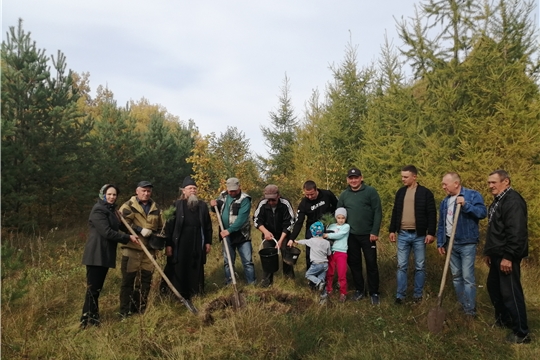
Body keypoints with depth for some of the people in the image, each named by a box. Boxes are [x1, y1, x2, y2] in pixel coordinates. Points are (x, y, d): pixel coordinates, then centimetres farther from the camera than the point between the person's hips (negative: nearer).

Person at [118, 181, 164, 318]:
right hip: (131, 248, -4)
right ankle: (125, 311, 10)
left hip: (149, 249, 5)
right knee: (128, 279, 0)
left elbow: (160, 228, 21)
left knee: (146, 279, 9)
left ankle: (140, 308, 23)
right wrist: (140, 229, -22)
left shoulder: (155, 208, 13)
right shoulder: (128, 206, -1)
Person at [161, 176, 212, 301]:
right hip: (180, 245, -2)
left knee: (196, 271, 9)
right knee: (179, 271, 3)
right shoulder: (176, 205, -1)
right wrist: (168, 244, -7)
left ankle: (195, 295, 21)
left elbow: (208, 225, 11)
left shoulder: (202, 205, 9)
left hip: (197, 245, 3)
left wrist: (208, 242, 7)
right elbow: (169, 226, -3)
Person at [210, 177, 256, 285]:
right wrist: (214, 205, -6)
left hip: (242, 235, -5)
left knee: (248, 261, 2)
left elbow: (241, 219, -25)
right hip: (227, 236, 5)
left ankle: (252, 284, 13)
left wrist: (229, 230, -30)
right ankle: (229, 285, 24)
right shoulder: (223, 196, 3)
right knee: (228, 262, 13)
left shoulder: (244, 199, -16)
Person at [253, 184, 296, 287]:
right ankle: (267, 278, 11)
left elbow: (289, 223, -22)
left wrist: (281, 240, -26)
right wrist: (265, 231, -35)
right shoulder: (262, 204, -23)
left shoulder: (285, 204, -26)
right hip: (268, 233, 1)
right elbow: (256, 220, -16)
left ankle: (288, 272, 20)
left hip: (283, 234, -1)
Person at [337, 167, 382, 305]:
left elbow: (378, 212, -8)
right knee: (354, 263, 11)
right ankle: (359, 289, 25)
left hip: (368, 235, -3)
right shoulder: (344, 195, 6)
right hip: (350, 235, 4)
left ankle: (374, 293, 15)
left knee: (371, 263, 2)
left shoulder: (370, 191, -5)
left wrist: (375, 232, -13)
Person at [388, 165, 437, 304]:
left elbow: (432, 214, -5)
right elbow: (395, 212, 13)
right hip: (402, 235, 3)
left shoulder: (425, 192, -4)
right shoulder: (400, 192, 9)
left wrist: (431, 233, -11)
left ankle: (418, 294, 20)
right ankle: (400, 295, 12)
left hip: (419, 235, -3)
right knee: (401, 266, 5)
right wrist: (392, 230, 9)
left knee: (420, 267, 8)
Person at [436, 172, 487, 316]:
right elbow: (441, 224, 16)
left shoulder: (473, 195, -6)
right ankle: (462, 305, 23)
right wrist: (440, 242, 13)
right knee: (456, 276, 12)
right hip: (451, 243, 6)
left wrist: (465, 205, -28)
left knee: (468, 277, -7)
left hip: (467, 243, -6)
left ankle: (470, 310, 2)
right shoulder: (445, 202, 13)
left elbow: (483, 212, -18)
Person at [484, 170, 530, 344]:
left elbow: (516, 232, -24)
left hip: (507, 256, -11)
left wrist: (508, 256, -25)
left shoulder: (513, 201, -18)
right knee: (493, 287, 19)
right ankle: (503, 319, 36)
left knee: (510, 292, -5)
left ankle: (521, 333, 6)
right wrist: (489, 252, 21)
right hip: (498, 255, 11)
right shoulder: (498, 201, 14)